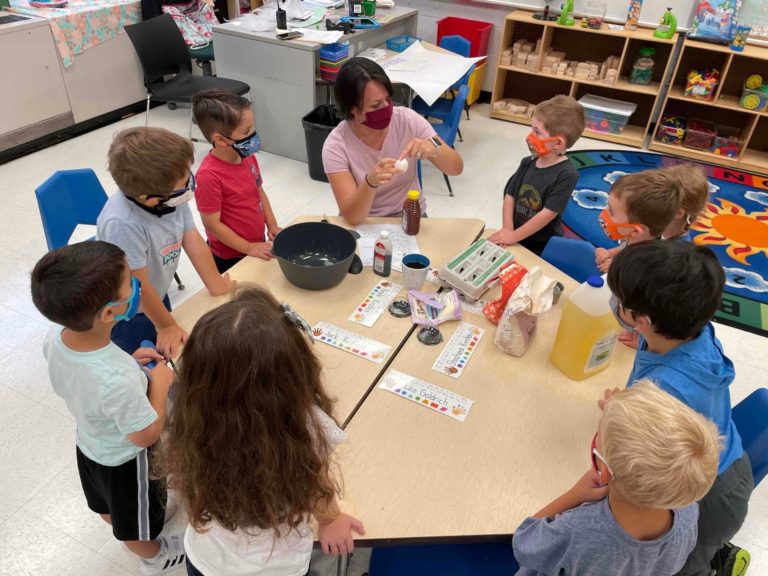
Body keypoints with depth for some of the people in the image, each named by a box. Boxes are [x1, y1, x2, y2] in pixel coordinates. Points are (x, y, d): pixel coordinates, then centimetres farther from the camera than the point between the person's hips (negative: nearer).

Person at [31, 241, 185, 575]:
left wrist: (128, 360, -8)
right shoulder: (119, 381, -46)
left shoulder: (56, 336, -26)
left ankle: (126, 534, 66)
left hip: (89, 443, 6)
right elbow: (146, 435, -27)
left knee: (107, 507, 36)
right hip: (123, 460, -6)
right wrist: (160, 384, -18)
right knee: (135, 522, 27)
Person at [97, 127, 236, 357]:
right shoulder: (122, 224, -42)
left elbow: (192, 239, -9)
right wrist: (166, 325, -19)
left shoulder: (170, 198, -23)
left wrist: (215, 284, 0)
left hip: (157, 295, 7)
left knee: (165, 356, 28)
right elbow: (137, 285, -32)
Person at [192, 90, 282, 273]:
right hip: (229, 257, -7)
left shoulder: (248, 156, -5)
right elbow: (212, 224, -23)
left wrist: (272, 226, 1)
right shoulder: (209, 176, -28)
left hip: (258, 245, 7)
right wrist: (249, 248, -19)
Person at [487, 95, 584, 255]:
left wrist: (513, 236, -21)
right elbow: (510, 196, 1)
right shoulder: (527, 163, -1)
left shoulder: (566, 174, -20)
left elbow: (548, 213, -23)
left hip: (542, 247, -5)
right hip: (515, 237, 5)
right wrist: (507, 230, -13)